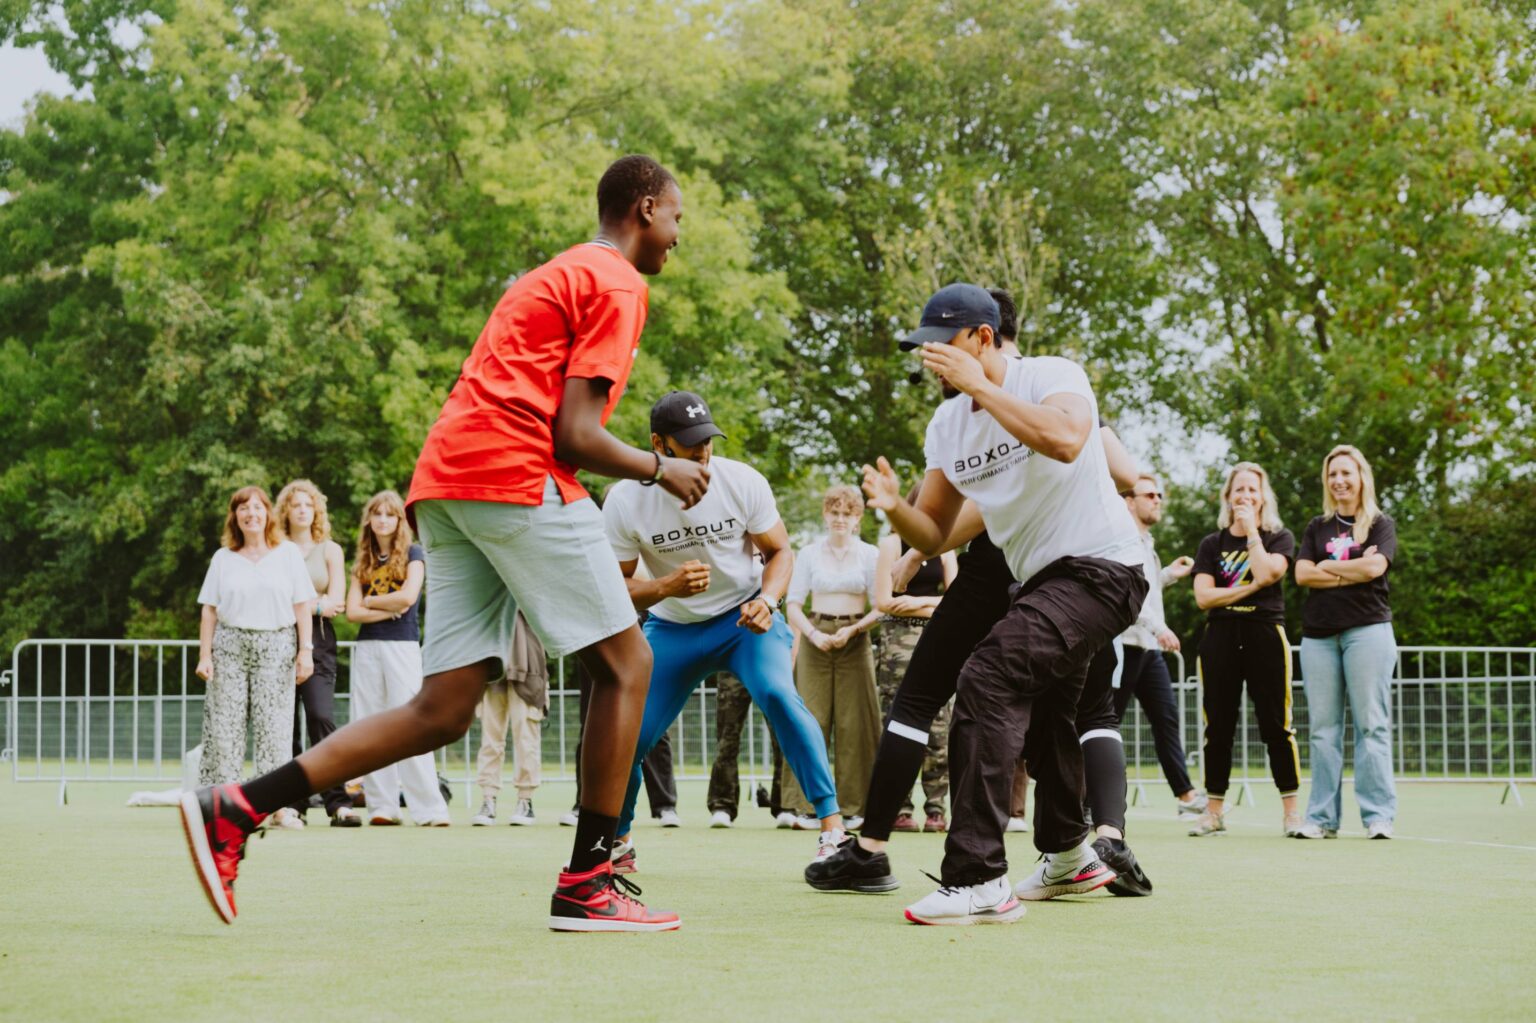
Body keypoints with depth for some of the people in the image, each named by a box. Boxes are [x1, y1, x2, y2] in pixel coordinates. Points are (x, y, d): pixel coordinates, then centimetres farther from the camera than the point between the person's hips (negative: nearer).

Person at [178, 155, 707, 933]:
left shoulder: (555, 276, 30)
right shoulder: (618, 285, -1)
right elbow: (574, 436, -9)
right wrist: (662, 470, 4)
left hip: (447, 485, 9)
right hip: (519, 478, -9)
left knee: (444, 710, 3)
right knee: (626, 662, 1)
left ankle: (234, 810, -4)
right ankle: (585, 884, -1)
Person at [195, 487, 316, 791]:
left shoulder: (288, 553, 8)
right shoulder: (223, 558, 12)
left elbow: (301, 606, 5)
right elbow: (209, 609, 10)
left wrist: (305, 651, -3)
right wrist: (205, 656, 2)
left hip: (276, 649, -1)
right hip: (230, 647, 1)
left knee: (273, 728, -5)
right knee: (224, 726, -3)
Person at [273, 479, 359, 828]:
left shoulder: (330, 550, 12)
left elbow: (336, 602, 4)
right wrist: (316, 604, -3)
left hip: (317, 640, -1)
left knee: (321, 716, -15)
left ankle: (338, 803, -17)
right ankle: (291, 805, 2)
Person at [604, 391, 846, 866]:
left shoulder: (743, 482, -17)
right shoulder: (624, 501, -17)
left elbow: (780, 551, -4)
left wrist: (766, 601, -25)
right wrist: (664, 587, -32)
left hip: (747, 616, -1)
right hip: (673, 629, 2)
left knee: (777, 693, -29)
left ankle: (832, 825, -25)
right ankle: (618, 841, 25)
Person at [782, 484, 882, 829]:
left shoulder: (869, 555, 6)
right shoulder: (809, 554, 8)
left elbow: (879, 607, 2)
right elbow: (793, 605, 4)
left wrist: (852, 630, -13)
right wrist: (815, 635, -11)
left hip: (855, 639, 0)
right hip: (816, 637, 0)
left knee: (855, 723, -2)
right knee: (811, 720, -4)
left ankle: (853, 806, 3)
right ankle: (807, 804, -2)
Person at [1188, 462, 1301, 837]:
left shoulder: (1279, 538, 8)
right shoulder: (1212, 545, 12)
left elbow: (1265, 574, -13)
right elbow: (1203, 596, -1)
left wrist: (1251, 530, -4)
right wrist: (1249, 588, -10)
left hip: (1265, 635, -2)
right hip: (1221, 638, 2)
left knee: (1276, 725, -5)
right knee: (1218, 727, 3)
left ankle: (1291, 812, -1)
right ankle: (1213, 813, 8)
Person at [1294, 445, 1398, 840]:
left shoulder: (1381, 524, 8)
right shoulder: (1317, 528, 17)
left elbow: (1374, 567, -10)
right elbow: (1303, 574, 3)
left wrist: (1327, 567, -1)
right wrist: (1352, 573, -5)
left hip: (1367, 629, -3)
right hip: (1319, 634, 3)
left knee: (1371, 724, -7)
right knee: (1323, 729, 2)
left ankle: (1378, 816, -7)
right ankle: (1322, 818, 3)